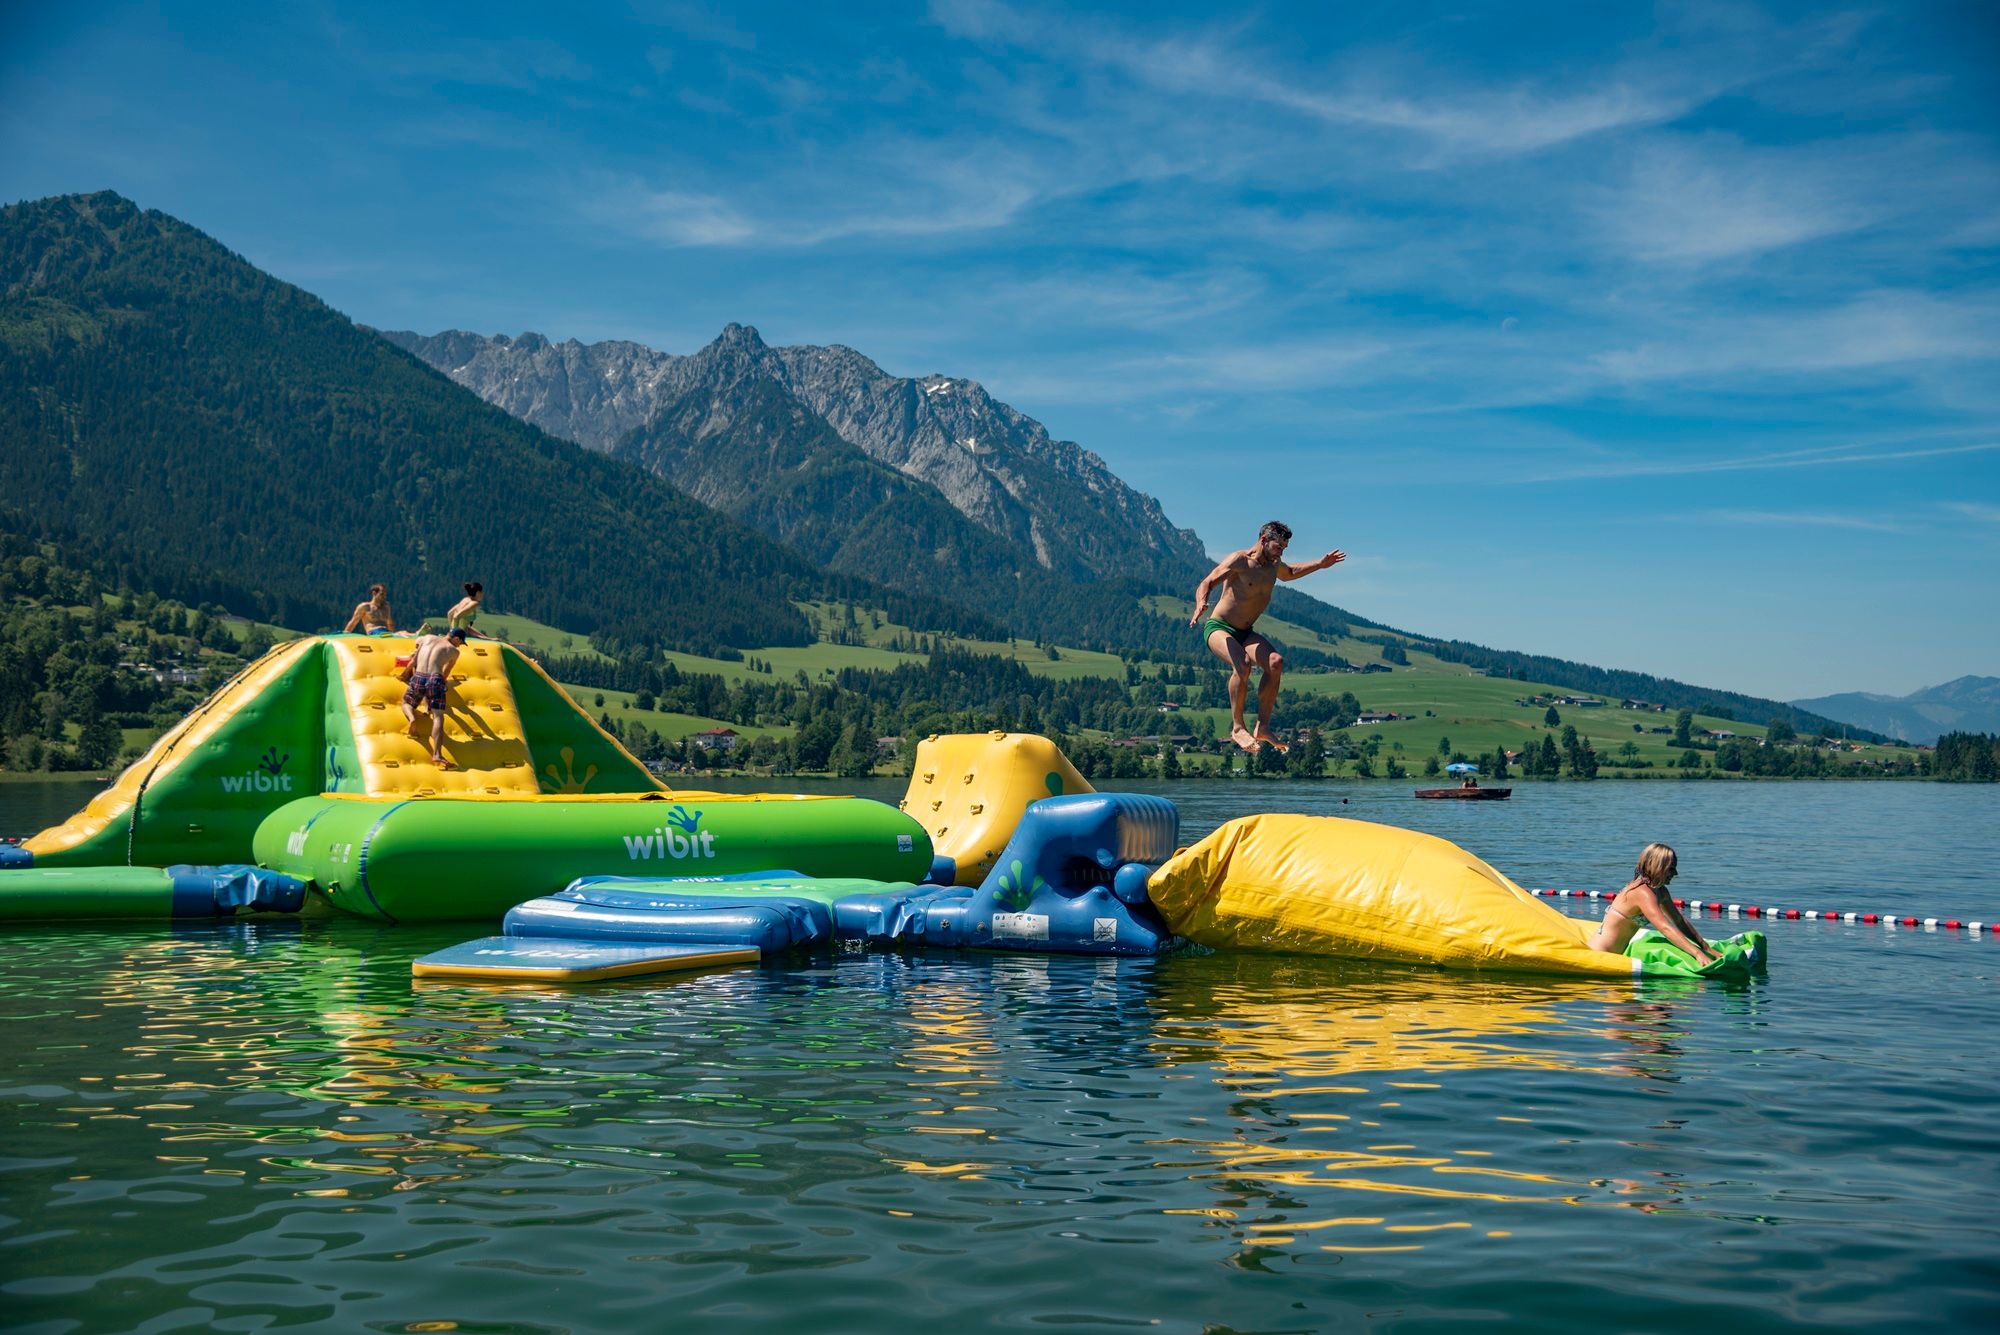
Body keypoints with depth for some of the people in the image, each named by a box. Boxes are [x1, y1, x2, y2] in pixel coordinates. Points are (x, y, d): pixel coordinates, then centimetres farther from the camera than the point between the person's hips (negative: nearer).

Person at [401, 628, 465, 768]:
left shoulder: (427, 638, 22)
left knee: (406, 703, 28)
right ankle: (437, 755, -25)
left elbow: (413, 662, 27)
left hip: (418, 678, 3)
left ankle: (411, 717, -7)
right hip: (435, 679, -3)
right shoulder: (454, 651, 16)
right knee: (438, 717, -8)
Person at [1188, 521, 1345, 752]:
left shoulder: (1274, 565, 10)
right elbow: (1206, 584, -21)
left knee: (1275, 662, -20)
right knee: (1242, 664, -35)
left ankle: (1263, 728, -15)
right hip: (1218, 628, -7)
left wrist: (1320, 564, 28)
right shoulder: (1239, 560, -14)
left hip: (1245, 633, 7)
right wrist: (1201, 605, -42)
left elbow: (1289, 573, 35)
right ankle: (1237, 728, -24)